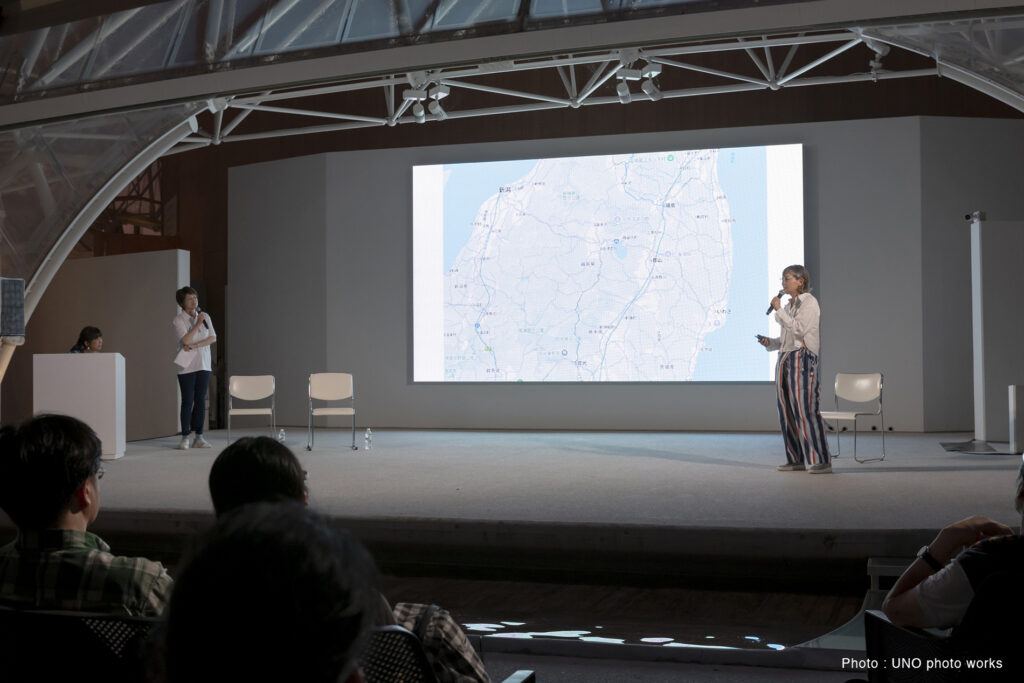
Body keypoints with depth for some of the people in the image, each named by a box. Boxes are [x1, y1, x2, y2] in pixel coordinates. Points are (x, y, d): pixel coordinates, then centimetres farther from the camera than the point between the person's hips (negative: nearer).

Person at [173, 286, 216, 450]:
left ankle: (198, 437, 8)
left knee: (201, 400, 4)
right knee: (187, 401, -4)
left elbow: (213, 338, 1)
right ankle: (185, 438, 2)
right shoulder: (179, 320, -5)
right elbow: (185, 340, -16)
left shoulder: (205, 316, 8)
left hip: (204, 364, 4)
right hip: (187, 366, -4)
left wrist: (194, 345, -11)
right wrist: (198, 323, -19)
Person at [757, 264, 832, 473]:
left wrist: (779, 310, -11)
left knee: (806, 409, -11)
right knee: (787, 411, 7)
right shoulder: (790, 305, 18)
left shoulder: (809, 303, -5)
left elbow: (799, 329, -17)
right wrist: (770, 342, 7)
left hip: (802, 358, -8)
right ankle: (797, 460, 13)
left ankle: (821, 461, -9)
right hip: (785, 358, 8)